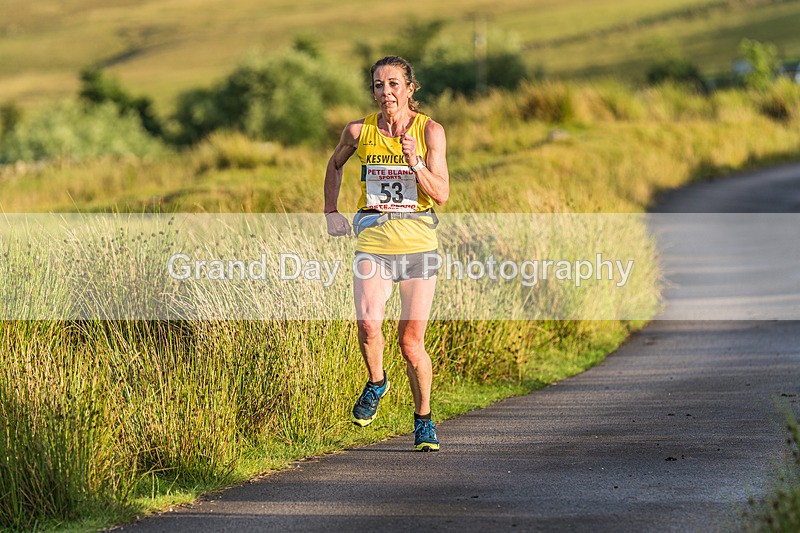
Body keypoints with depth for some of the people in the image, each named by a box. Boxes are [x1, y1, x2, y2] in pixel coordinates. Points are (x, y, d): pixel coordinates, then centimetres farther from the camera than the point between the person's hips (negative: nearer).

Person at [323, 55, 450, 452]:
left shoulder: (430, 130, -3)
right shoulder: (359, 131, 2)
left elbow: (441, 194, -7)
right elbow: (335, 165, 23)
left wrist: (415, 162, -21)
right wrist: (331, 211, 16)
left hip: (418, 240, -1)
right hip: (372, 239, 1)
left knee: (411, 343, 1)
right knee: (368, 323, -23)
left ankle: (423, 419, 23)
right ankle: (376, 382, 9)